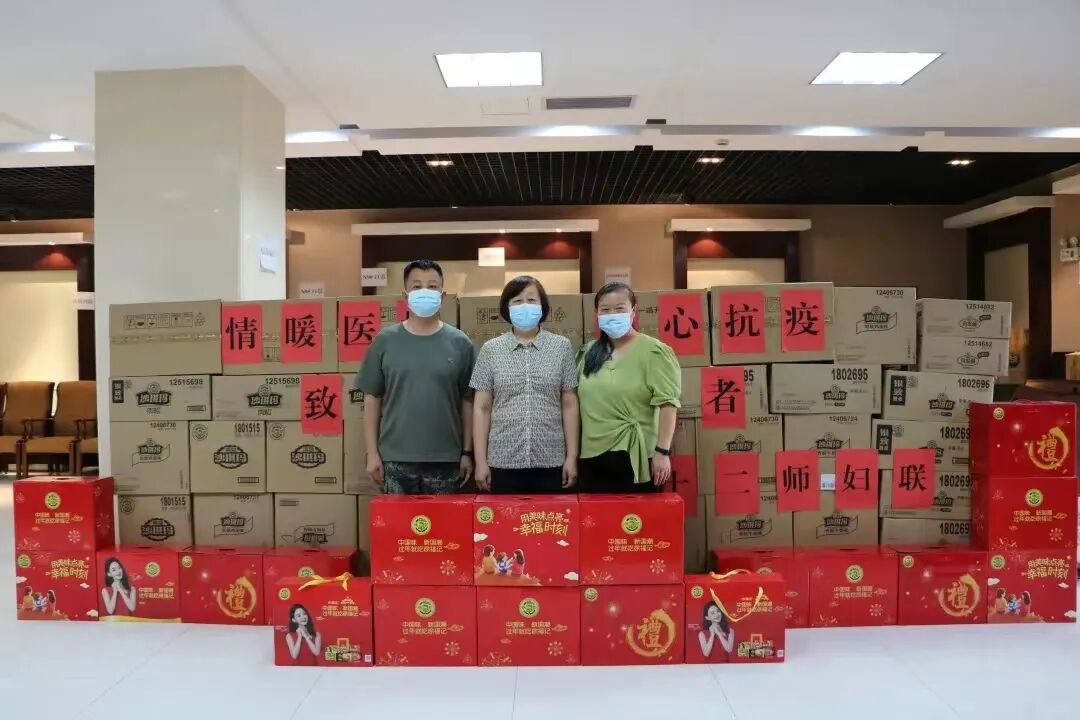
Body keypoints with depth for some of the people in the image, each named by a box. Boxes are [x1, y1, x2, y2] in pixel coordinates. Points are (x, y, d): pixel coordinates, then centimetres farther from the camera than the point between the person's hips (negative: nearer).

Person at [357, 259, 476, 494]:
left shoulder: (459, 343, 1)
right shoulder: (385, 341, 1)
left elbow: (467, 402, 3)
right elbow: (372, 399, 3)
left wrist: (467, 452, 1)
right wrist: (372, 453, 0)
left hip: (445, 459, 0)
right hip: (395, 458, 0)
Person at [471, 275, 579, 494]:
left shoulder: (562, 347, 4)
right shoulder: (491, 350, 3)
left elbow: (569, 404, 5)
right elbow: (482, 408, 4)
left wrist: (572, 456, 1)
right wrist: (481, 460, 0)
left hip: (551, 461, 0)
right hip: (503, 461, 0)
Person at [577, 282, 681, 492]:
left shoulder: (653, 351, -8)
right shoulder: (591, 351, 12)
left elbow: (667, 404, -14)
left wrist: (662, 451, -19)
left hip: (634, 458, -6)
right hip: (592, 458, 6)